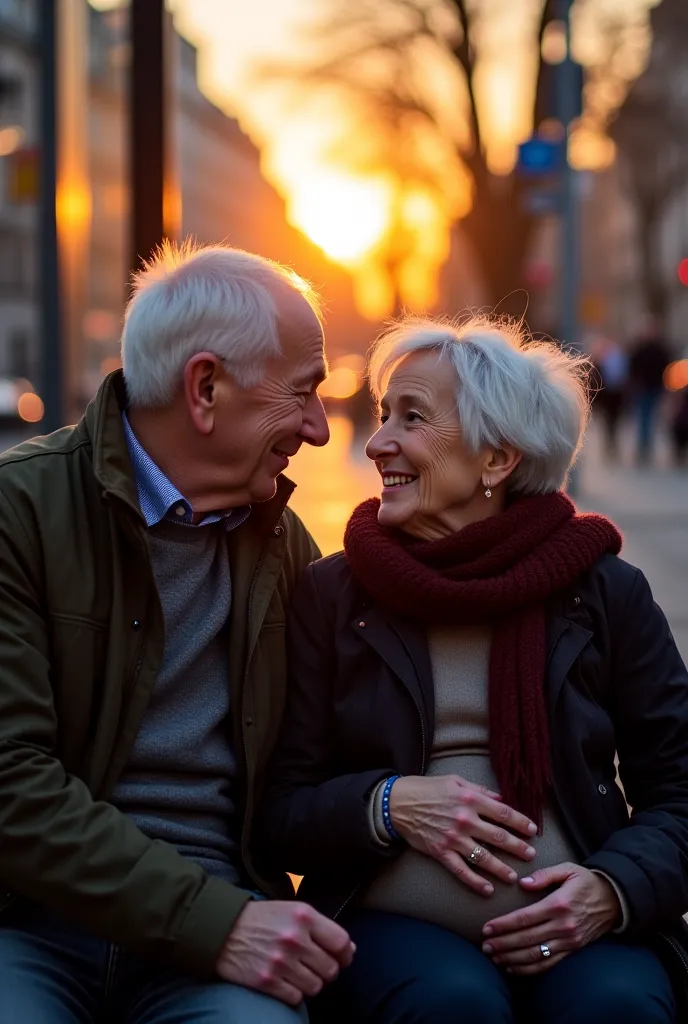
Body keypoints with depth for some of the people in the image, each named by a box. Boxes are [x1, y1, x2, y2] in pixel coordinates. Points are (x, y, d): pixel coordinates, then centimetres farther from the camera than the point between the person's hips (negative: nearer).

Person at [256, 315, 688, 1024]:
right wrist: (388, 804, -12)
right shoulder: (332, 594, 8)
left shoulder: (607, 593, 8)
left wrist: (613, 889, -12)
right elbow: (276, 816, 8)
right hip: (394, 926, -1)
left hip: (578, 932, 1)